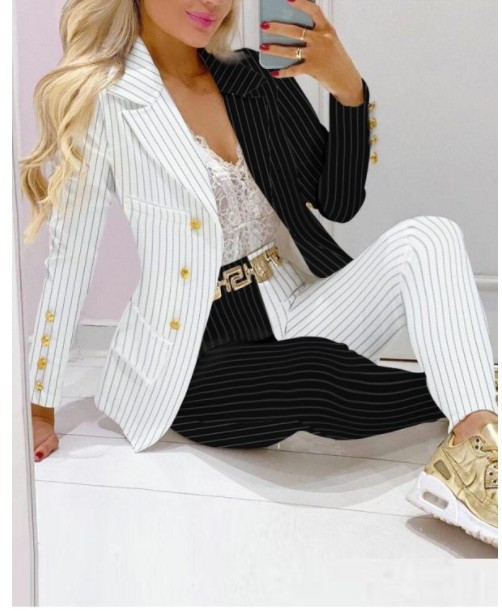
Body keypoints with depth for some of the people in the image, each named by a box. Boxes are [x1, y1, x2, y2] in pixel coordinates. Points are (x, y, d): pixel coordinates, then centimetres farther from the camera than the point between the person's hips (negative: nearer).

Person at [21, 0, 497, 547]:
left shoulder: (258, 76, 8)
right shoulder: (101, 100, -6)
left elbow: (338, 204, 6)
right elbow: (70, 260, -3)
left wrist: (348, 89, -11)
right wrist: (39, 408, 2)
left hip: (290, 321, 6)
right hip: (196, 363, -5)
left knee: (427, 238, -18)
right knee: (319, 374, -36)